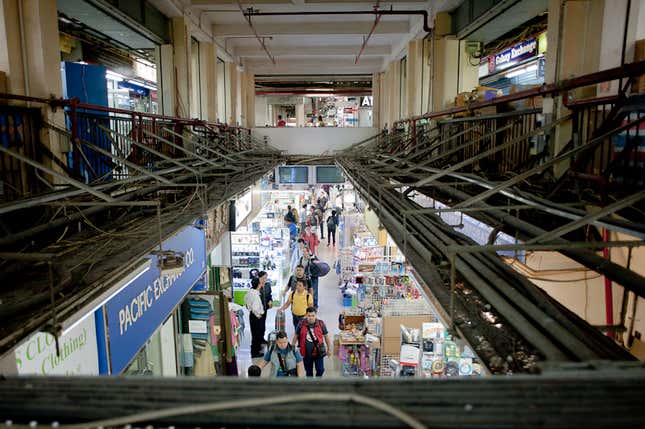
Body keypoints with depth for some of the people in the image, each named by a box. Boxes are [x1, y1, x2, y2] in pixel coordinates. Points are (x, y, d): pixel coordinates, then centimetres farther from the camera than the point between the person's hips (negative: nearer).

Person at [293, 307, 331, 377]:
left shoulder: (321, 324, -8)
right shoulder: (301, 324, -9)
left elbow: (326, 336, 4)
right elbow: (296, 336, 3)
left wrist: (329, 348, 9)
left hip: (318, 351, 0)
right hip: (306, 352, 0)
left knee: (320, 369, 0)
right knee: (308, 371, 15)